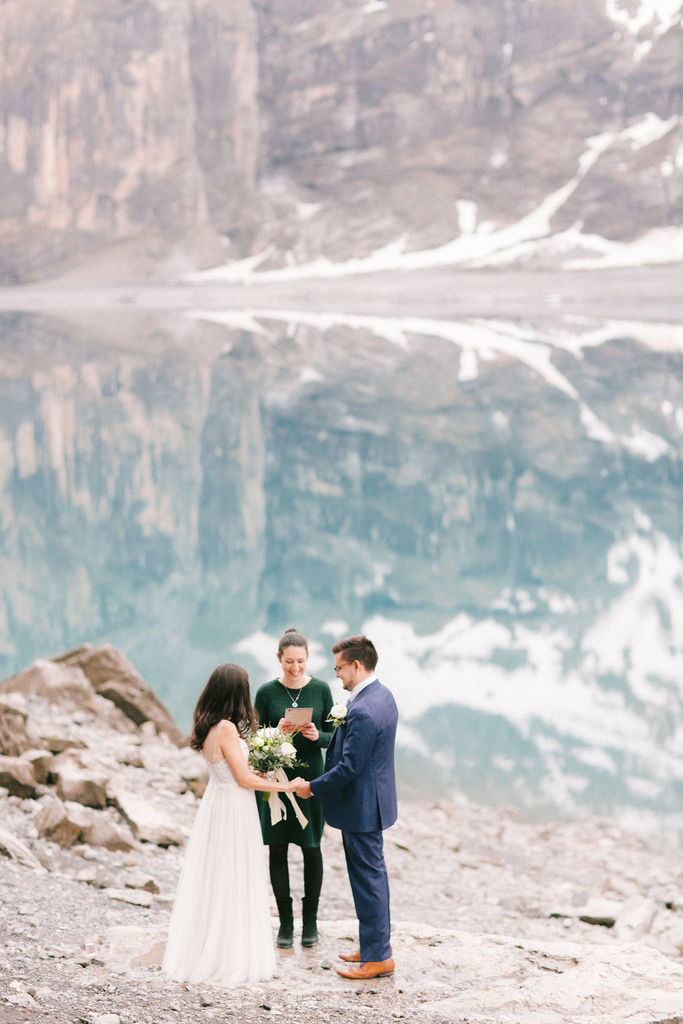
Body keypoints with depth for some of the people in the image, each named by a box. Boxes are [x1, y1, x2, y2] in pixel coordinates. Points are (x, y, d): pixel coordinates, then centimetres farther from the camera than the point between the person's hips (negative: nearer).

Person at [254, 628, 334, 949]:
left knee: (311, 847, 5)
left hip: (310, 777, 0)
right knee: (277, 849, 4)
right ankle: (285, 921, 14)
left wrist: (317, 736, -18)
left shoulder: (320, 689, -1)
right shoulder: (266, 692, -2)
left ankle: (310, 919, 18)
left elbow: (333, 736, 3)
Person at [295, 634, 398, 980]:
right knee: (373, 874, 19)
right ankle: (378, 943, 30)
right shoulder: (383, 695, 6)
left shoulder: (362, 711, -26)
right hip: (373, 801, 10)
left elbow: (349, 767, -25)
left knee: (368, 878, -1)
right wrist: (324, 736, 7)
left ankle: (377, 957, 8)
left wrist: (312, 787, -13)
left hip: (360, 807, -10)